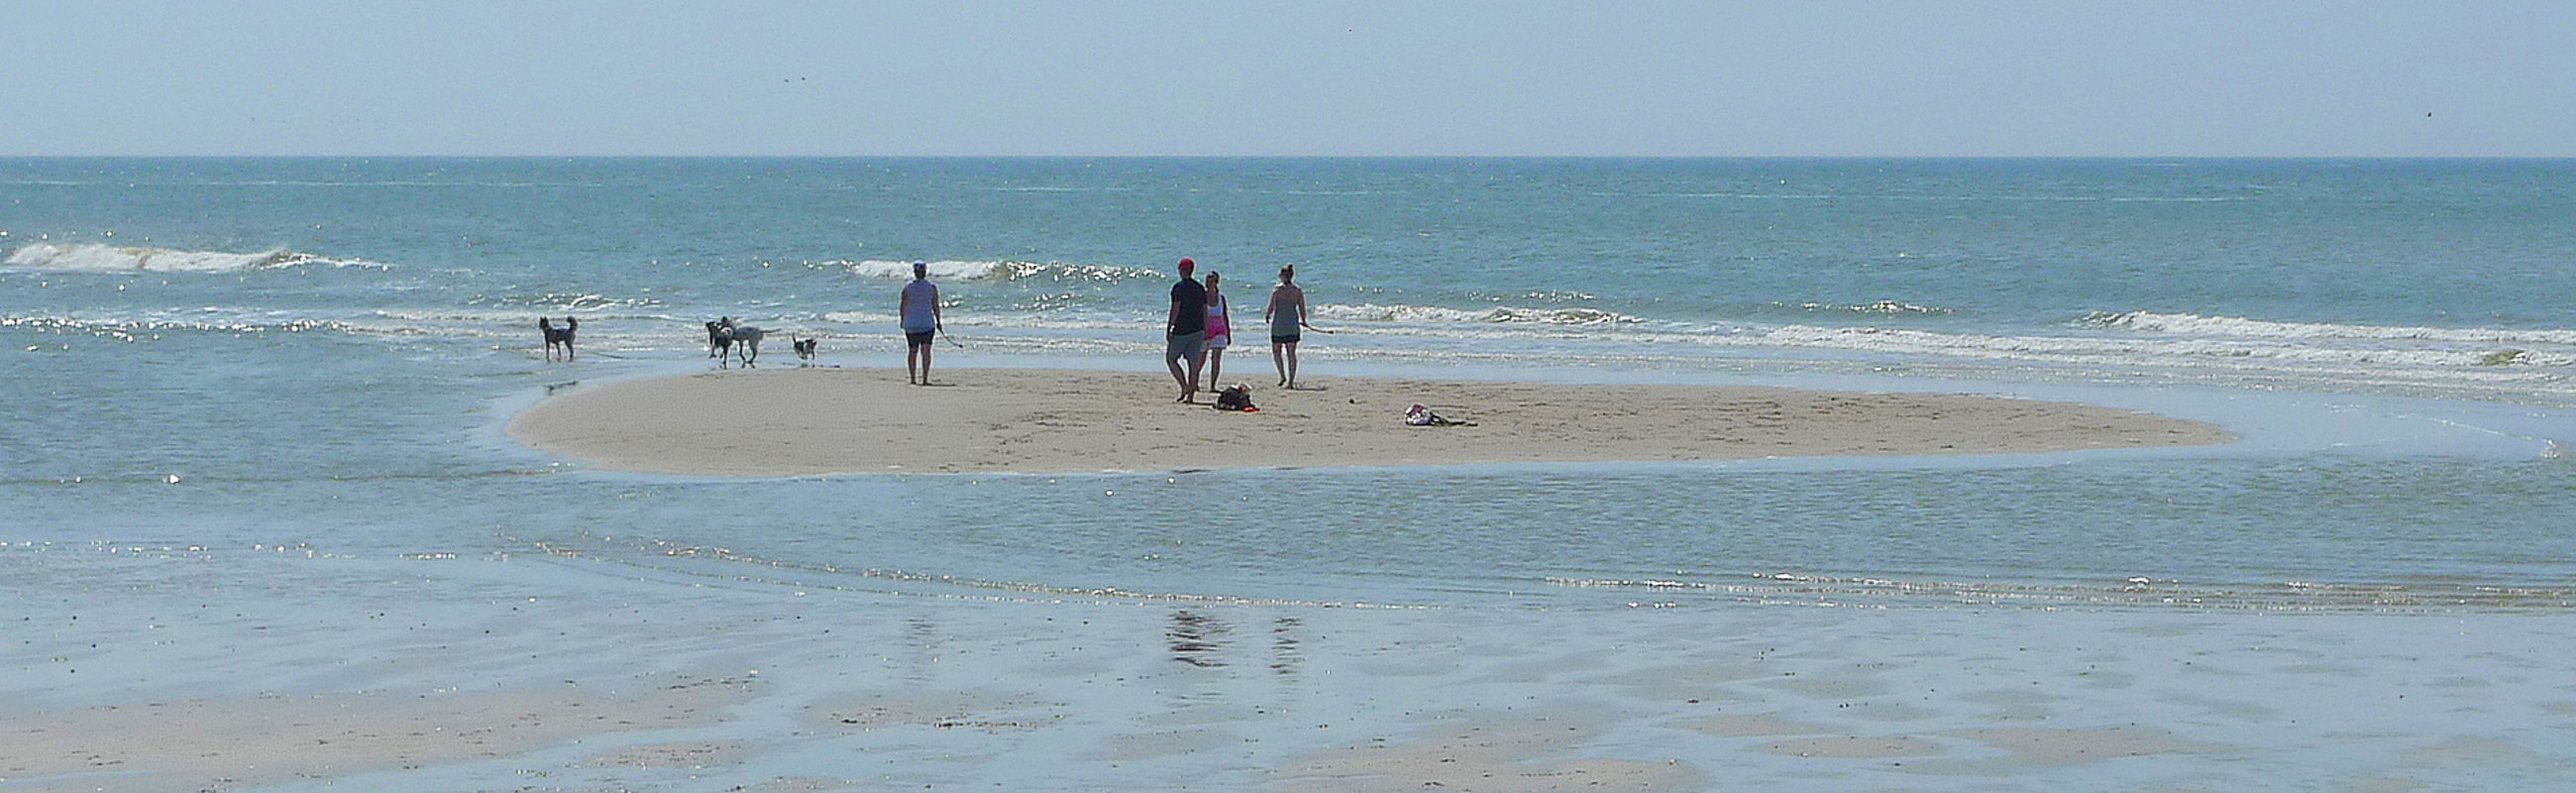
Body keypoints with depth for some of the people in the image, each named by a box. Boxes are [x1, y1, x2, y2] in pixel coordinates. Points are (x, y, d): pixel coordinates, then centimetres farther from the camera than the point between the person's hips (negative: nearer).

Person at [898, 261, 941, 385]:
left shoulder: (907, 288, -1)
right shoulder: (932, 287, -2)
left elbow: (902, 306, -1)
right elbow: (936, 306, -1)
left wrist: (903, 319, 13)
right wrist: (938, 321, 10)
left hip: (910, 324, 1)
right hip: (927, 323, -1)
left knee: (912, 351, 10)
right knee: (926, 351, 0)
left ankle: (912, 378, 9)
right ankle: (925, 379, -7)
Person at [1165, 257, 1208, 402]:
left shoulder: (1178, 288, -9)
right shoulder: (1200, 288, 10)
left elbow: (1175, 310, -14)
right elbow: (1205, 312, 11)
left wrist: (1168, 330, -9)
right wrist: (1204, 332, 17)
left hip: (1182, 330, -5)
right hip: (1198, 331, 5)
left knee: (1170, 358, 7)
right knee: (1193, 363, 6)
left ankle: (1184, 386, -8)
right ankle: (1191, 395, 4)